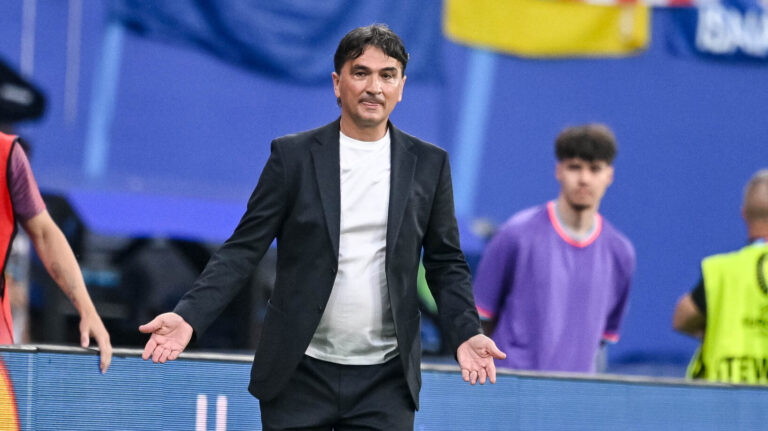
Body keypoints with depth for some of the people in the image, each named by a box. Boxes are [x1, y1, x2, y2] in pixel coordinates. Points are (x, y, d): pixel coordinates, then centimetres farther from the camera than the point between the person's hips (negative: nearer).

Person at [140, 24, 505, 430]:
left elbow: (446, 263, 10)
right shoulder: (293, 156, 1)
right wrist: (189, 315, -14)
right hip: (300, 376, -1)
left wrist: (466, 333, -7)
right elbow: (244, 248, -1)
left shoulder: (428, 164, 6)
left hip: (384, 381, 1)